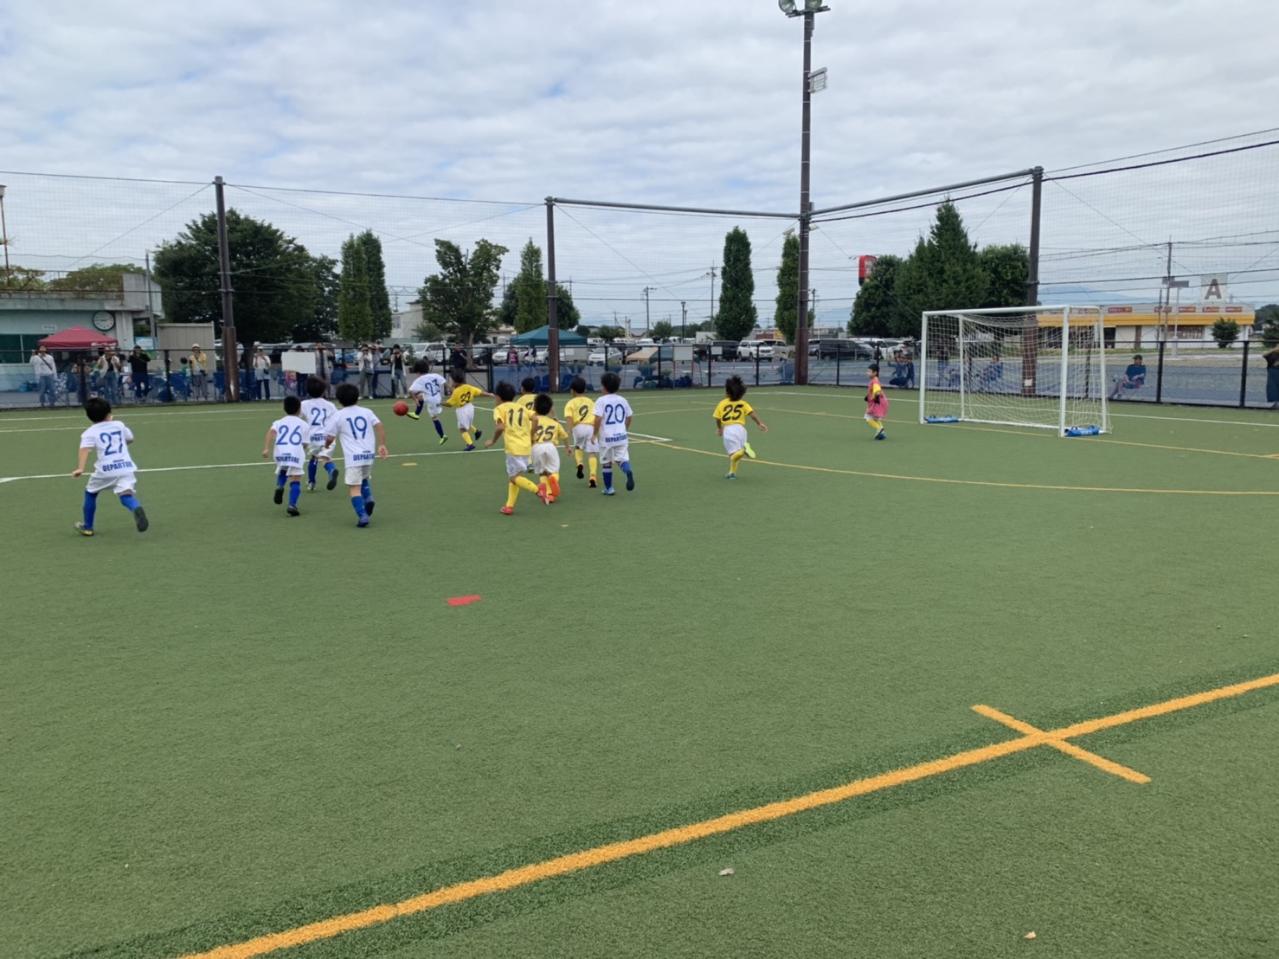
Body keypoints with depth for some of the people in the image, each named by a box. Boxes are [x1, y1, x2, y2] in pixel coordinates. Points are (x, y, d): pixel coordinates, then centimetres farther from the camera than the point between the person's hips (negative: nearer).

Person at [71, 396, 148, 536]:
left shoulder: (90, 432, 6)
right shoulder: (119, 425, 16)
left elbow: (85, 449, -13)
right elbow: (130, 438, 35)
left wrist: (80, 468, -22)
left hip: (106, 470, -1)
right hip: (126, 467, 1)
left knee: (90, 493, 24)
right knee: (126, 495, -13)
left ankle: (87, 527, 33)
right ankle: (136, 509, -50)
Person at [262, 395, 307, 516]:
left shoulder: (279, 422, 19)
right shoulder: (304, 424, 17)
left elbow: (271, 432, -3)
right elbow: (304, 444, 14)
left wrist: (266, 448, -11)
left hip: (280, 453, 3)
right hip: (295, 453, -3)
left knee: (282, 471, 32)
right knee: (295, 479, 2)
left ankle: (279, 486, 4)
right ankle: (292, 505, -14)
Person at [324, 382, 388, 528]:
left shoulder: (338, 416, 4)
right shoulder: (367, 412, 10)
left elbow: (329, 438, 5)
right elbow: (380, 427, -3)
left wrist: (326, 445, 27)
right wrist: (382, 445, -4)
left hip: (352, 457, -4)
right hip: (369, 454, 4)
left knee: (354, 488, -3)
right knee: (364, 479, 28)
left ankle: (362, 516, -18)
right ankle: (368, 499, 3)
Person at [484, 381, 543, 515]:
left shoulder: (500, 409, 0)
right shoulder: (521, 407, 15)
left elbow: (500, 427, -16)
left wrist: (493, 441, -1)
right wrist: (531, 437, 13)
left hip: (513, 447, -6)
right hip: (526, 446, 6)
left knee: (514, 477, -1)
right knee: (512, 476, 16)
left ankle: (538, 490, -20)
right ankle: (509, 506, 14)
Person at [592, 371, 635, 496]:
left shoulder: (601, 401, -9)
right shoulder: (622, 400, 5)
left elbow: (598, 419, -17)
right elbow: (629, 417, 11)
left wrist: (595, 434, -5)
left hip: (606, 437, -3)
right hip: (621, 435, 3)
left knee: (606, 463, 11)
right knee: (622, 458, 5)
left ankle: (609, 488, 19)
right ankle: (628, 471, -30)